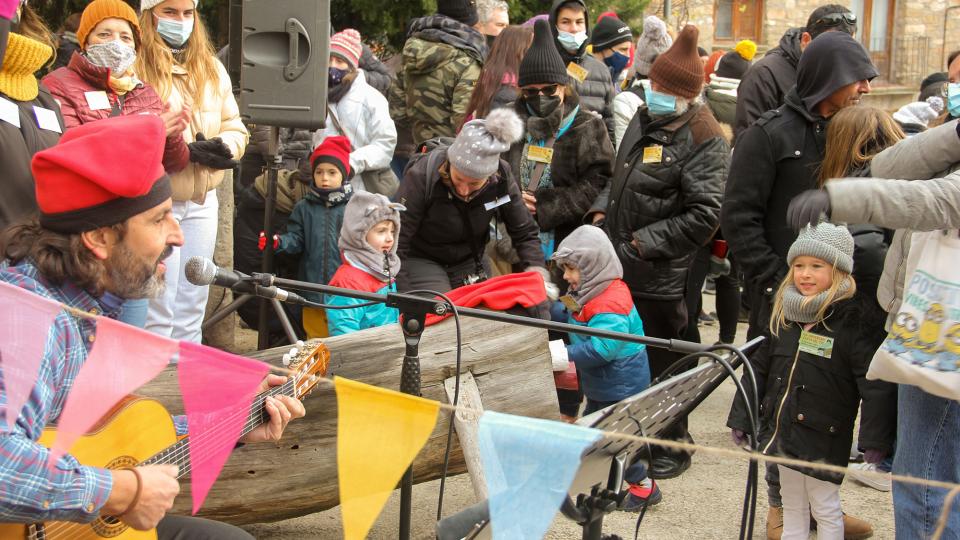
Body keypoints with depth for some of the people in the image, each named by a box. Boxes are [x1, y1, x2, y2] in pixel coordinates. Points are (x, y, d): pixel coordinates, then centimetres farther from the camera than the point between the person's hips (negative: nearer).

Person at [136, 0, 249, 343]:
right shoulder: (132, 66, -8)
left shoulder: (212, 68, 13)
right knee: (157, 312, -6)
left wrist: (224, 147, -8)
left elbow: (235, 128, 14)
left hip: (203, 202, 6)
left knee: (192, 310, 14)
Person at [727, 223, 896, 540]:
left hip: (824, 438, -6)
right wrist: (740, 419, 12)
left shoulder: (856, 319, -15)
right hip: (782, 429, 6)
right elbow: (760, 368, 13)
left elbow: (876, 383, -18)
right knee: (792, 507, 18)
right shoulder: (784, 313, 6)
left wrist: (875, 439, -23)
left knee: (825, 509, 5)